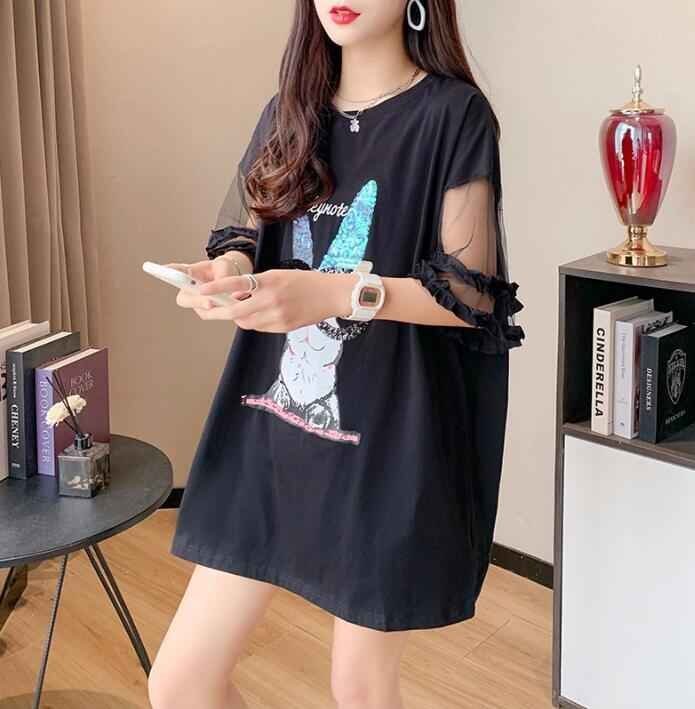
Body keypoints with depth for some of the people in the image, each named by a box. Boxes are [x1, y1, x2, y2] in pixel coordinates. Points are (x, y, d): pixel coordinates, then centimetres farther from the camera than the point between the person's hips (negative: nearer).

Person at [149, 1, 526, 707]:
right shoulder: (287, 114, 10)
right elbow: (242, 236, 8)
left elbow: (472, 294, -12)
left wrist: (335, 292, -29)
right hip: (269, 426, 5)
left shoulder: (453, 115, -8)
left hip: (385, 440, -5)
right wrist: (223, 272, -17)